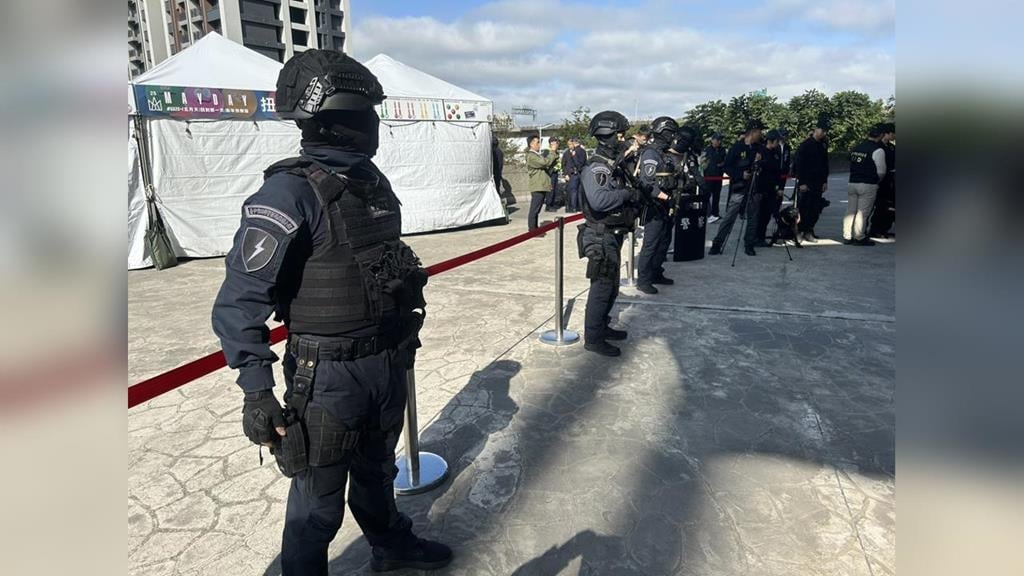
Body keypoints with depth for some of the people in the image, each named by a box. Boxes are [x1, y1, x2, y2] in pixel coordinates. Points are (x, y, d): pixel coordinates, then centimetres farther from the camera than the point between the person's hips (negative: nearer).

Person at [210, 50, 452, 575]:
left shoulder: (372, 180, 4)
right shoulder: (290, 192, -21)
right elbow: (238, 303, -20)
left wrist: (404, 336, 20)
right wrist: (257, 389, -23)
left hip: (388, 363, 8)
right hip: (328, 374, -7)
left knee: (376, 469, 28)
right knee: (318, 502, 10)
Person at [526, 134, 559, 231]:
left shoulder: (538, 155, 21)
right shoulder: (531, 156, -13)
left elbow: (550, 164, 17)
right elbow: (545, 162, -22)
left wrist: (554, 151, 5)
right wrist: (553, 151, -14)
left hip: (541, 186, 10)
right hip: (537, 187, -10)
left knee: (536, 209, 14)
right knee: (534, 209, -7)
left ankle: (535, 229, 21)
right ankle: (532, 230, -4)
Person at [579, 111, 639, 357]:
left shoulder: (612, 165, 13)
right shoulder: (596, 168, -19)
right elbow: (598, 199, -36)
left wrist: (632, 195, 2)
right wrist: (628, 194, -25)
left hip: (612, 235, 10)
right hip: (601, 237, -10)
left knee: (611, 286, 19)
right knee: (602, 288, -3)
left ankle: (602, 326, 33)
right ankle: (593, 338, 7)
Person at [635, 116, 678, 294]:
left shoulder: (662, 153, 13)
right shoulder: (651, 154, -16)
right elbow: (648, 184, -23)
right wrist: (667, 197, -23)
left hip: (664, 207, 10)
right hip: (654, 207, -10)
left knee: (664, 241, 17)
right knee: (650, 244, -5)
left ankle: (656, 274, 29)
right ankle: (643, 281, 3)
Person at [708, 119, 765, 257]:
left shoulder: (758, 147, 10)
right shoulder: (737, 147, -4)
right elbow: (727, 166, -5)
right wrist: (741, 175, -15)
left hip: (754, 189, 5)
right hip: (738, 188, -5)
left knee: (753, 218, 5)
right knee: (729, 218, -7)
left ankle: (749, 245, 15)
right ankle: (717, 244, -3)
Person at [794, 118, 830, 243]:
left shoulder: (823, 145, 12)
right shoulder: (806, 145, -8)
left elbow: (825, 164, 18)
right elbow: (799, 164, -10)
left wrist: (825, 181, 11)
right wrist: (802, 182, -14)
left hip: (818, 183, 6)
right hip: (806, 183, -6)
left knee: (816, 208, 5)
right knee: (804, 208, -5)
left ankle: (809, 230, 14)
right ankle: (803, 231, 3)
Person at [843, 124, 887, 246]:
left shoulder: (856, 148, 10)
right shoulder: (878, 150, -10)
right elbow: (881, 171, -8)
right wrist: (877, 180, 10)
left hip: (852, 183, 6)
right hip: (868, 185, -6)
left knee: (850, 211, 10)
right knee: (862, 212, 0)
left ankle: (847, 237, 14)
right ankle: (859, 238, 5)